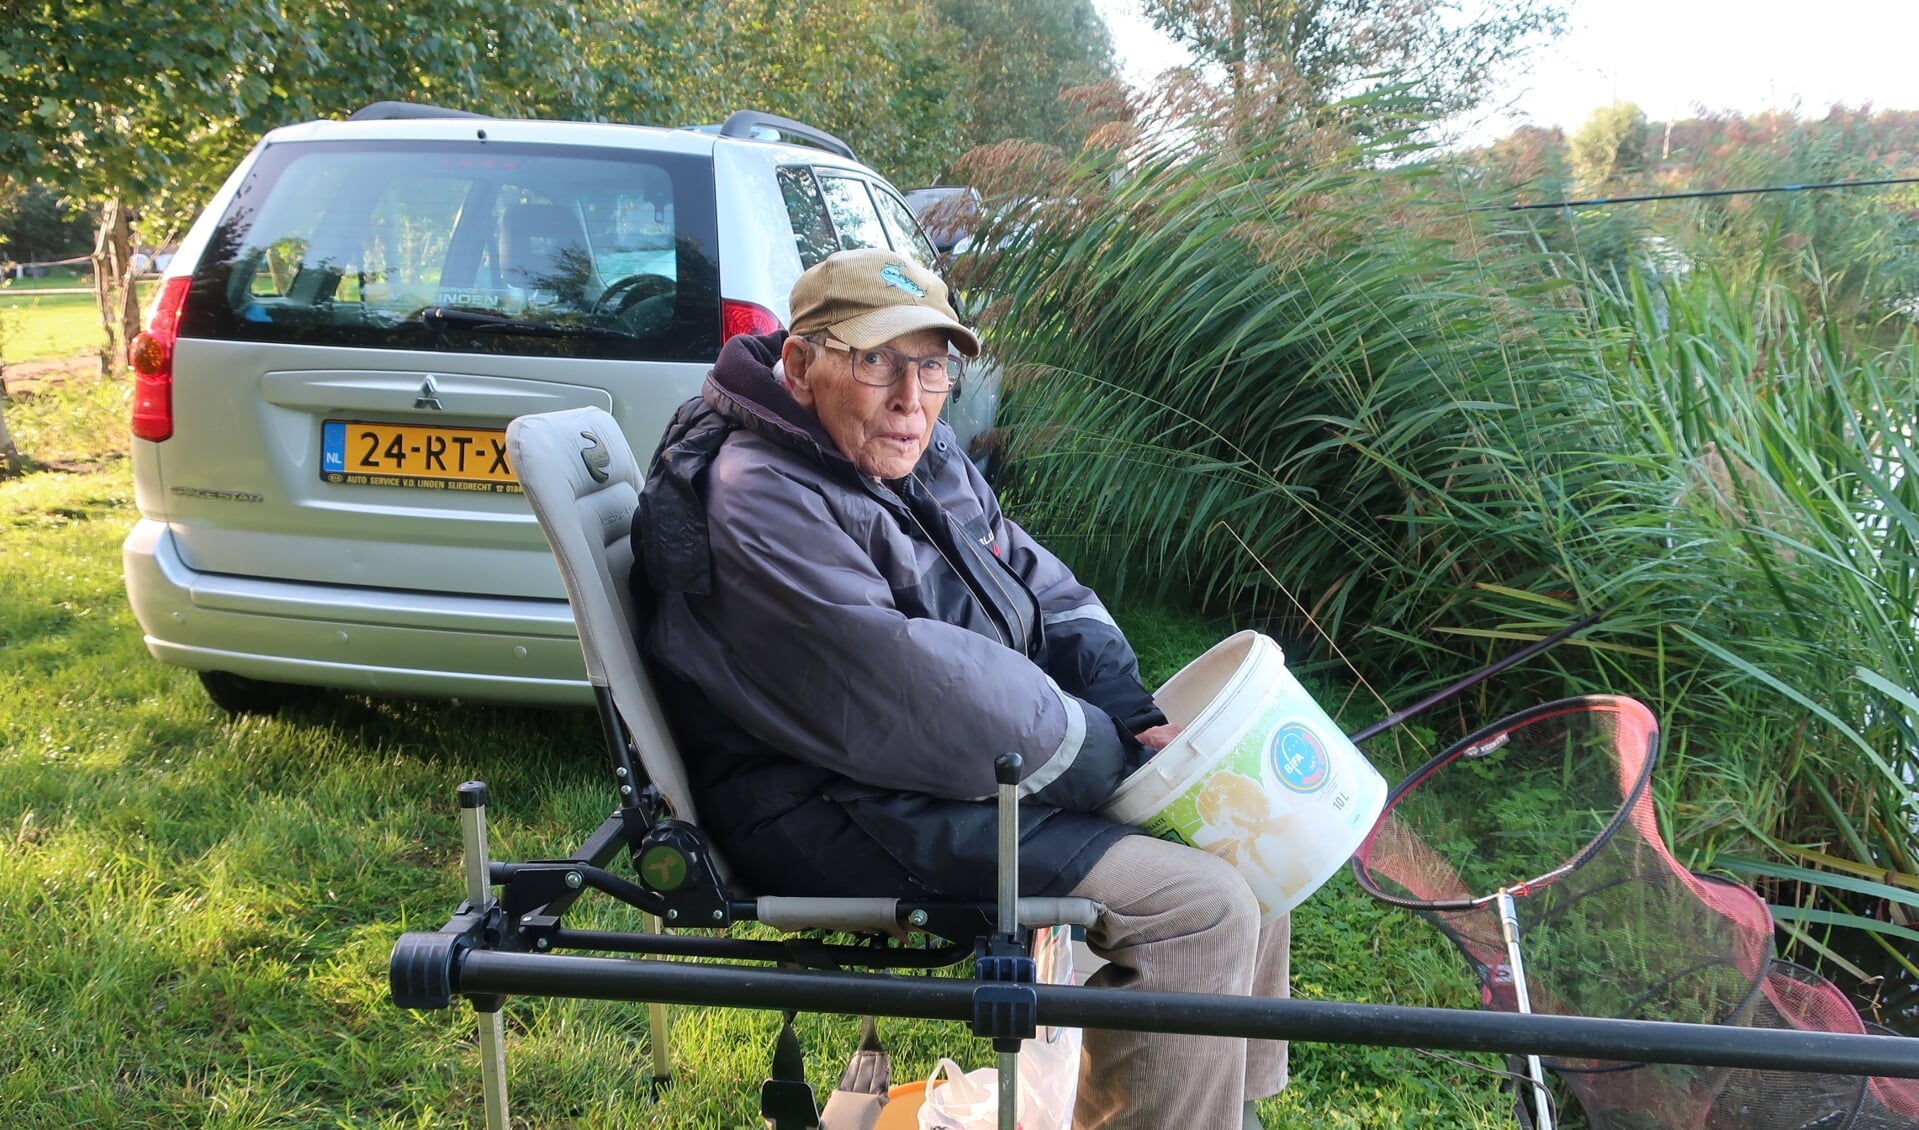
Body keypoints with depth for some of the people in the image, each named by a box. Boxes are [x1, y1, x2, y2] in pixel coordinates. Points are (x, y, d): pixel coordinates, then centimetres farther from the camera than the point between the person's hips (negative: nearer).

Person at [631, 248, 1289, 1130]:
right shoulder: (762, 505, -21)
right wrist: (1110, 758, -19)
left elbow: (1047, 592, 13)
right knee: (1198, 906, -20)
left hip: (987, 761, 10)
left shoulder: (922, 457, 9)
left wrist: (1134, 718, -4)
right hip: (848, 814, -10)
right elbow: (906, 698, -28)